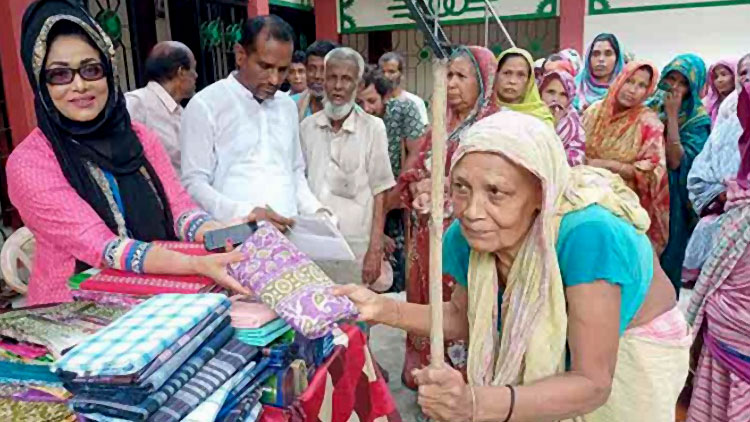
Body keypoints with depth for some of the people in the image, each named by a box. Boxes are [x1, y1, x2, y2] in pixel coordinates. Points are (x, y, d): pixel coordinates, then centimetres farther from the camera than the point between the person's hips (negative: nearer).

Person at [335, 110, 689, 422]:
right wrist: (385, 309, -20)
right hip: (548, 352, 4)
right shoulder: (467, 236, -23)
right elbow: (464, 317, -4)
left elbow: (592, 384, -35)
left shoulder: (588, 236, -40)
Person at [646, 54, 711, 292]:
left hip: (672, 199, -4)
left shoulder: (698, 120, -7)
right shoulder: (651, 106, 4)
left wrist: (672, 115, -21)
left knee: (664, 262, 6)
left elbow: (676, 161, -22)